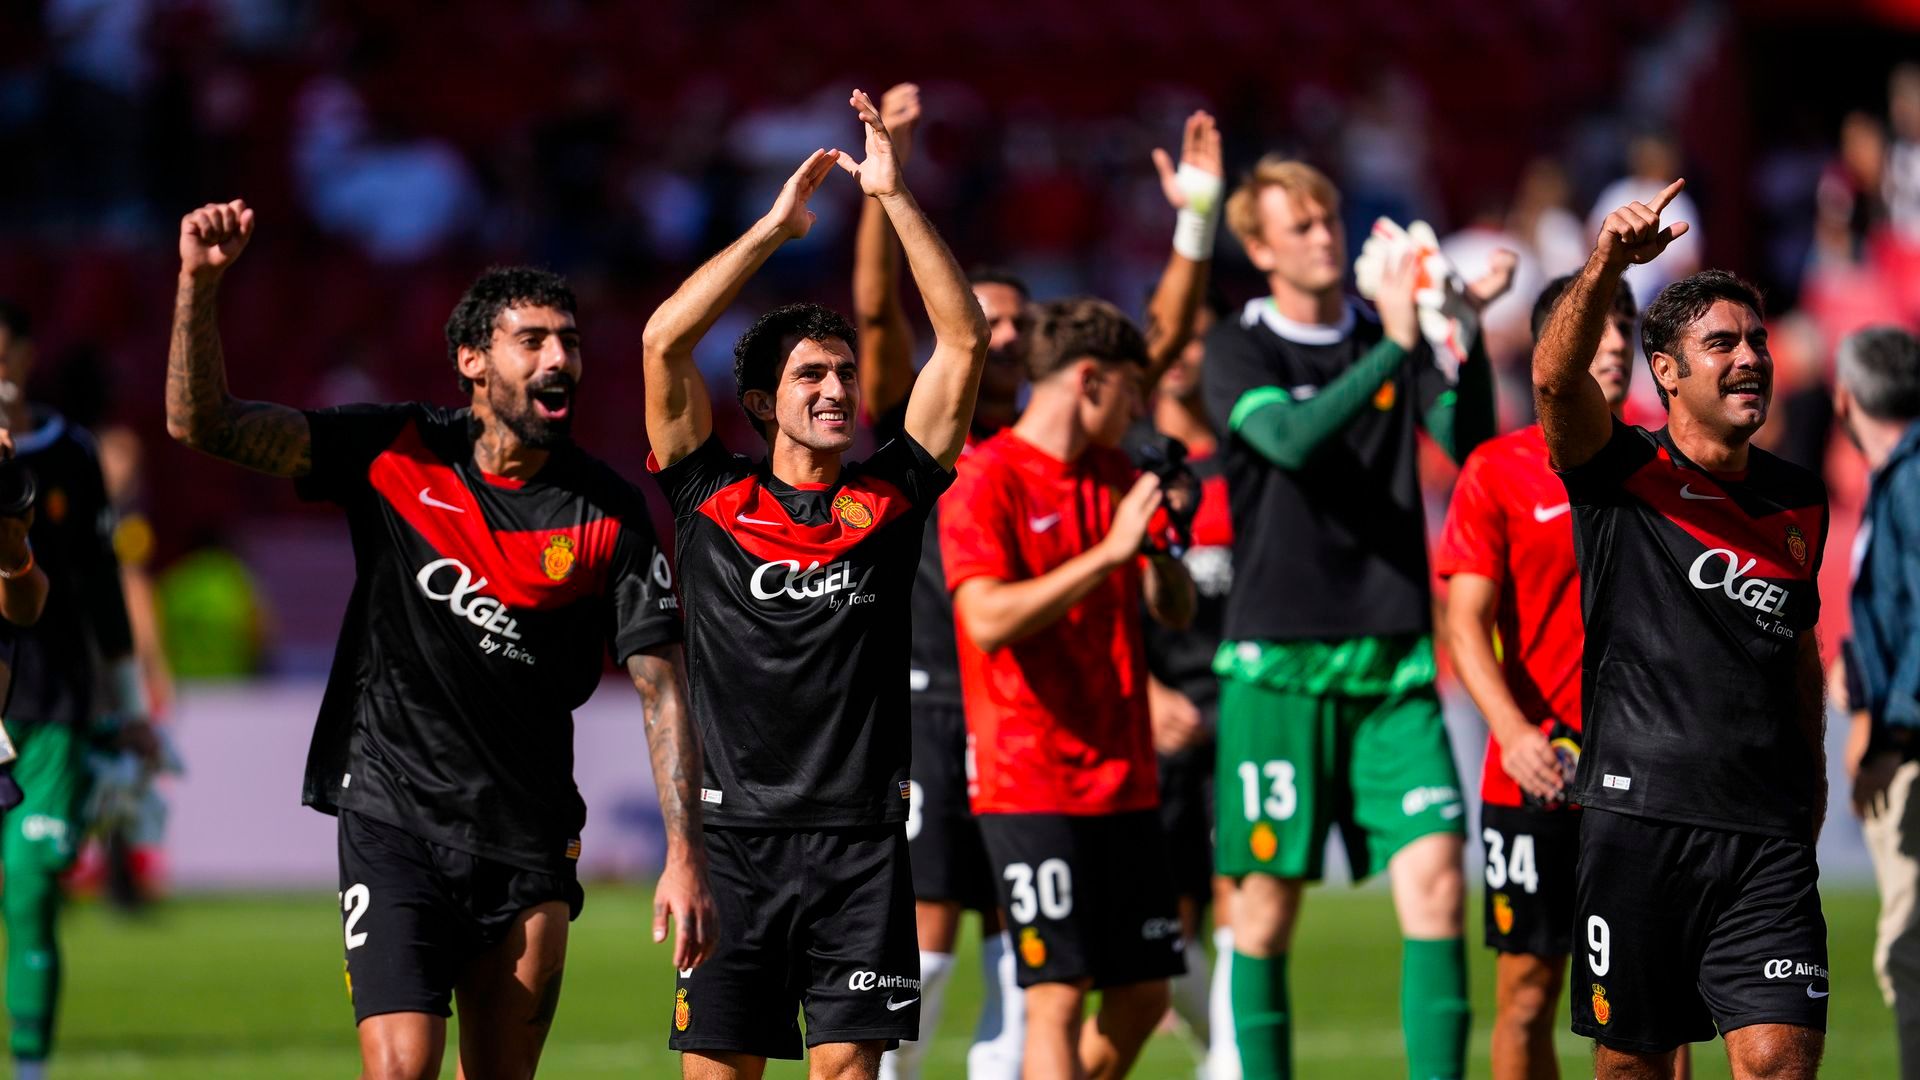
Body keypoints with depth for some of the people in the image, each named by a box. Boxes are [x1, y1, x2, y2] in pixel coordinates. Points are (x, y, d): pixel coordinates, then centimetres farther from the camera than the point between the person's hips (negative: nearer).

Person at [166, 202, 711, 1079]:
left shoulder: (607, 514, -4)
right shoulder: (396, 454, -4)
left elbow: (660, 686, -4)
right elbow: (204, 423, -7)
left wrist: (685, 858, -14)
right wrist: (200, 284, -22)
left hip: (525, 840, 2)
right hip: (392, 818, -2)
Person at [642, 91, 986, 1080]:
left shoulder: (891, 497, 7)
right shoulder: (713, 498, 4)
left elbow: (964, 343, 2)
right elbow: (663, 344, -5)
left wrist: (895, 198, -3)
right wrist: (774, 227, -5)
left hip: (860, 836, 1)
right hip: (736, 833, -1)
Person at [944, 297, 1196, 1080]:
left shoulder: (1117, 479, 14)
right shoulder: (986, 480, -8)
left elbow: (1175, 610, 17)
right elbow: (988, 618, -21)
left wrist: (1162, 545, -4)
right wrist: (1107, 554, -23)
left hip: (1123, 776, 7)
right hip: (1033, 783, -7)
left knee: (1142, 994, 7)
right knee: (1059, 993, -10)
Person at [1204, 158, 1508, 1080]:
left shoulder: (1389, 339, 10)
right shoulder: (1240, 351, 0)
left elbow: (1471, 443, -1)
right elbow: (1291, 438, -19)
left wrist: (1464, 334, -16)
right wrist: (1394, 348, -28)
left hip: (1394, 662, 3)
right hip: (1276, 663, -2)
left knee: (1435, 880, -10)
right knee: (1268, 900, 1)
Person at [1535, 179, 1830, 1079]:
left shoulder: (1799, 502, 14)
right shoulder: (1625, 472, 0)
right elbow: (1556, 377, -21)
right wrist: (1605, 268, -37)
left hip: (1767, 834, 3)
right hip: (1637, 813, -3)